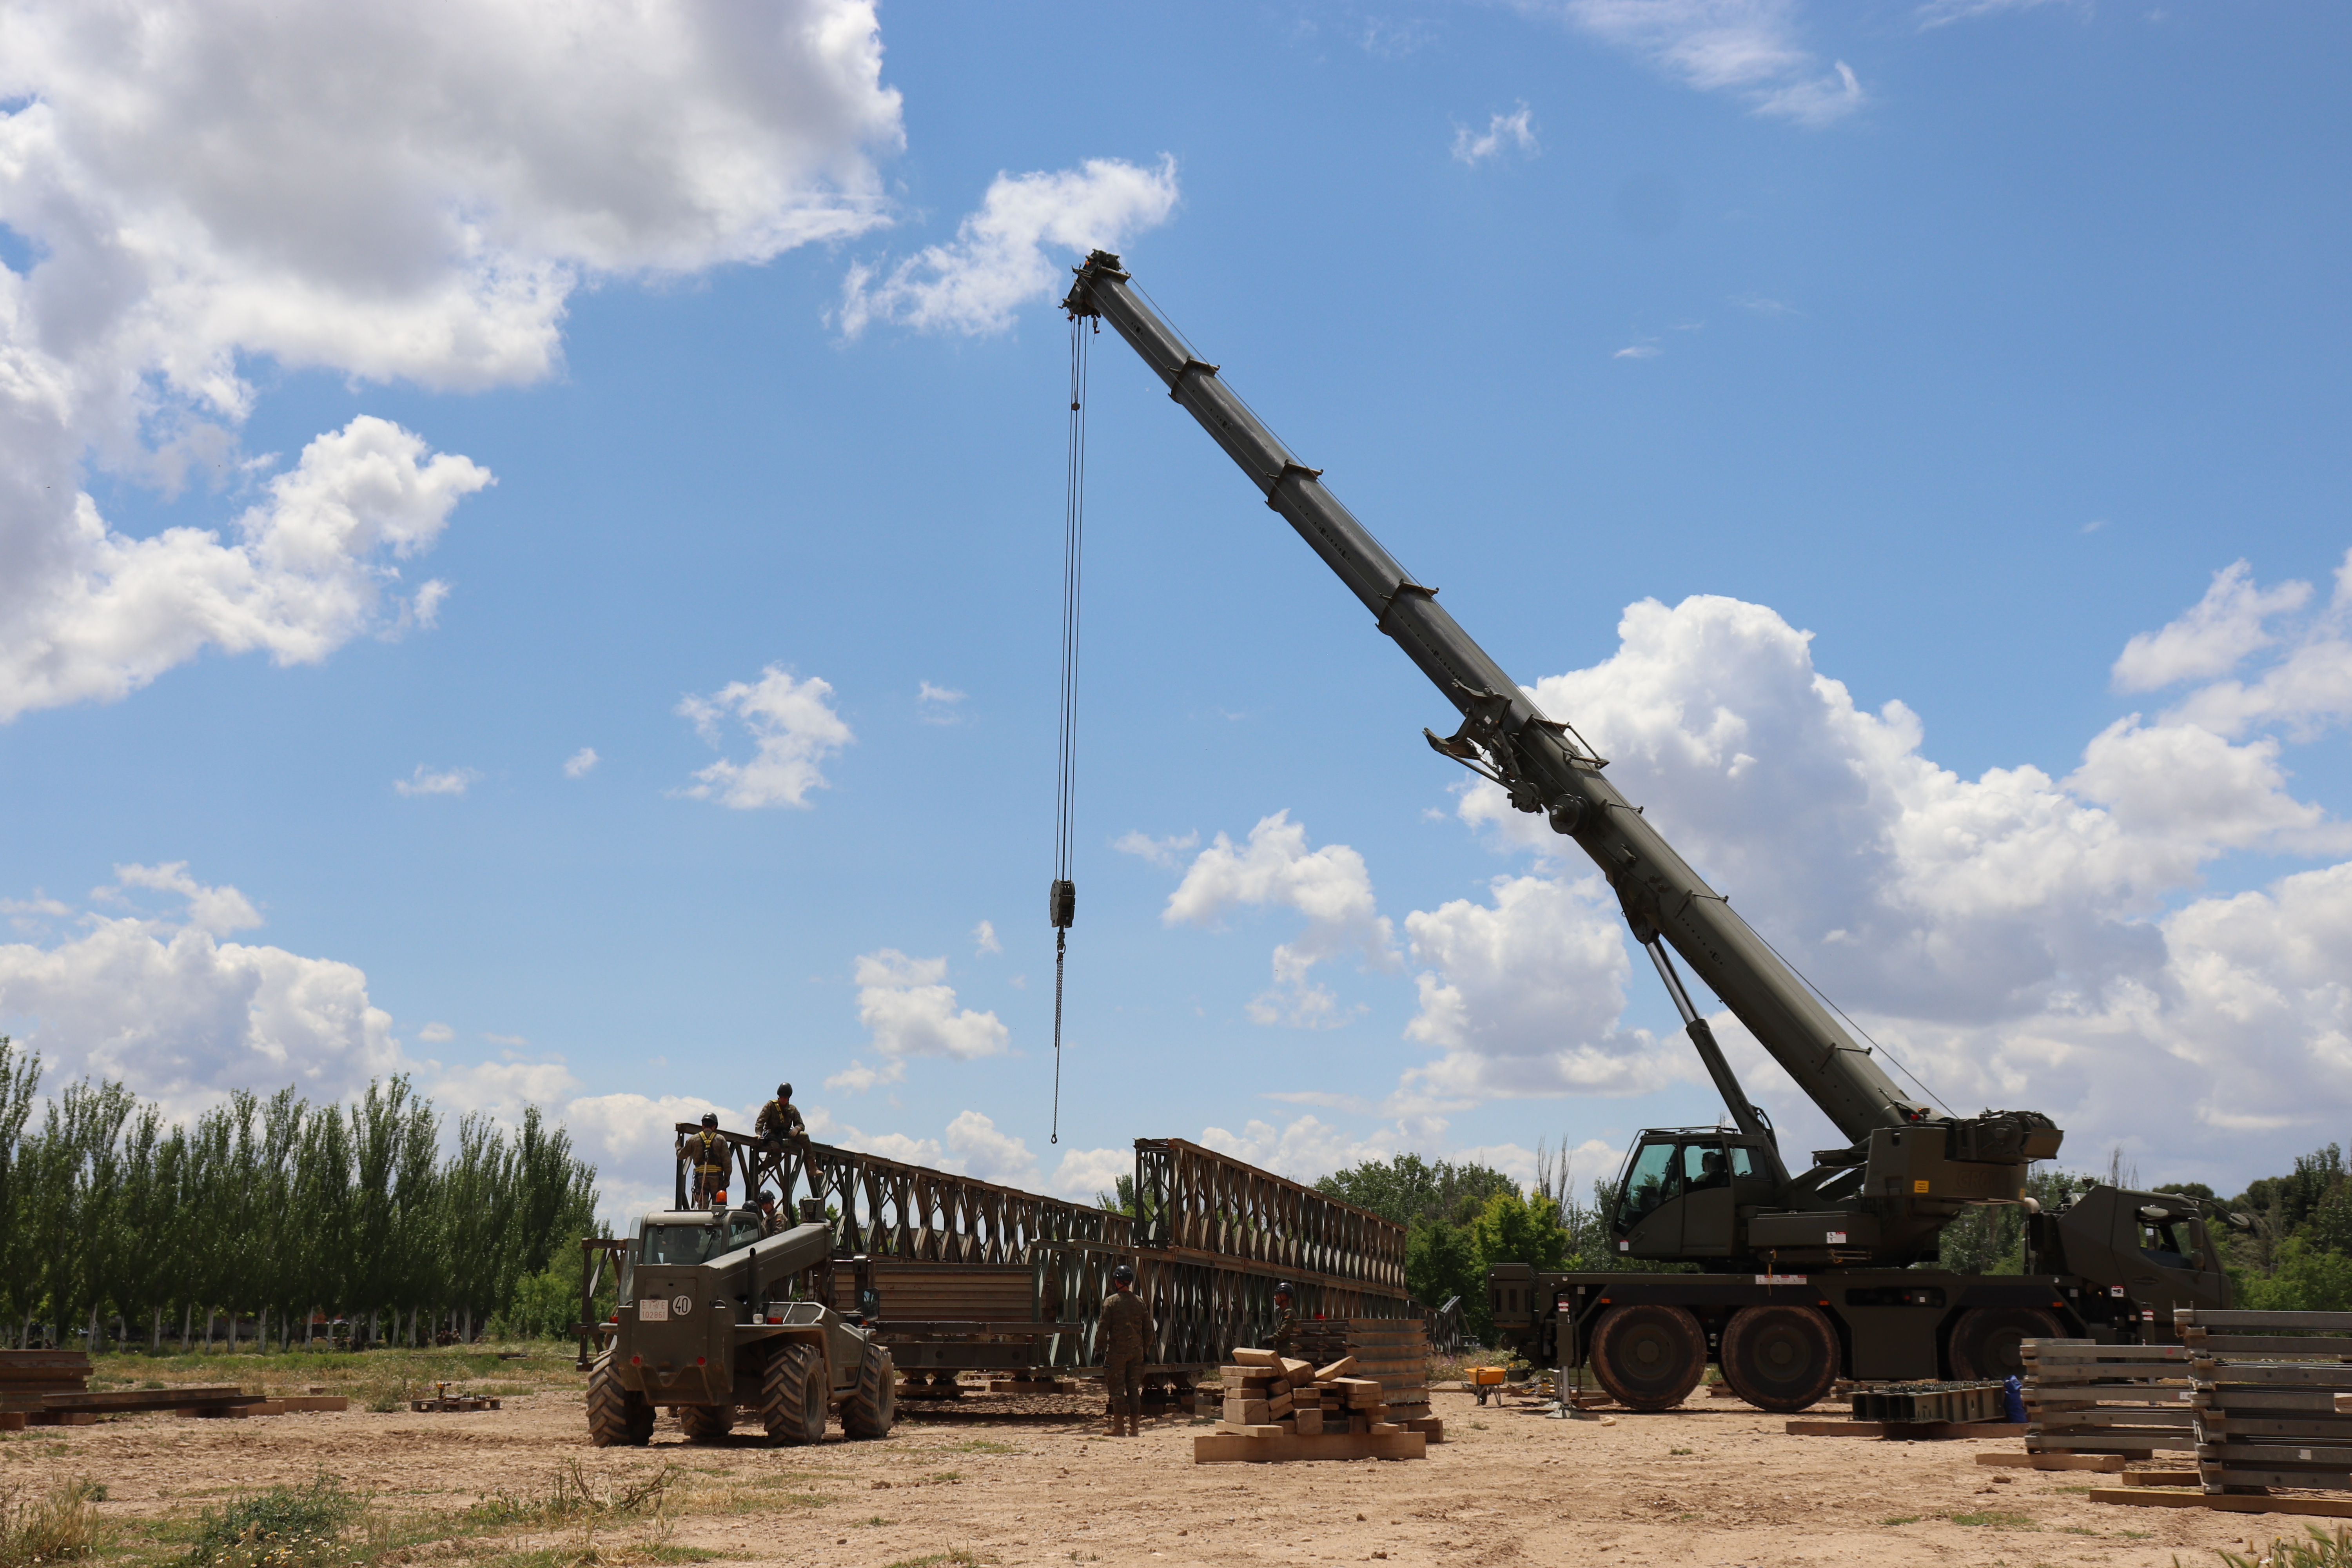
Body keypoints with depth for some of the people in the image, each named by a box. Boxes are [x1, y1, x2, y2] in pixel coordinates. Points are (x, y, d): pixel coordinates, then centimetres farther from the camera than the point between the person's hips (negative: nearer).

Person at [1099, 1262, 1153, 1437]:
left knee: (1117, 1388, -1)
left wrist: (1102, 1350, -2)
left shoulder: (1111, 1302, -6)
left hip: (1117, 1350, -4)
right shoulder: (1140, 1302, 7)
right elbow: (1148, 1329, 10)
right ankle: (1133, 1427, 7)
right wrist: (1145, 1348, 16)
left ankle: (1118, 1426, -1)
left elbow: (1103, 1329, -8)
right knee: (1134, 1388, 7)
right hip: (1136, 1350, 4)